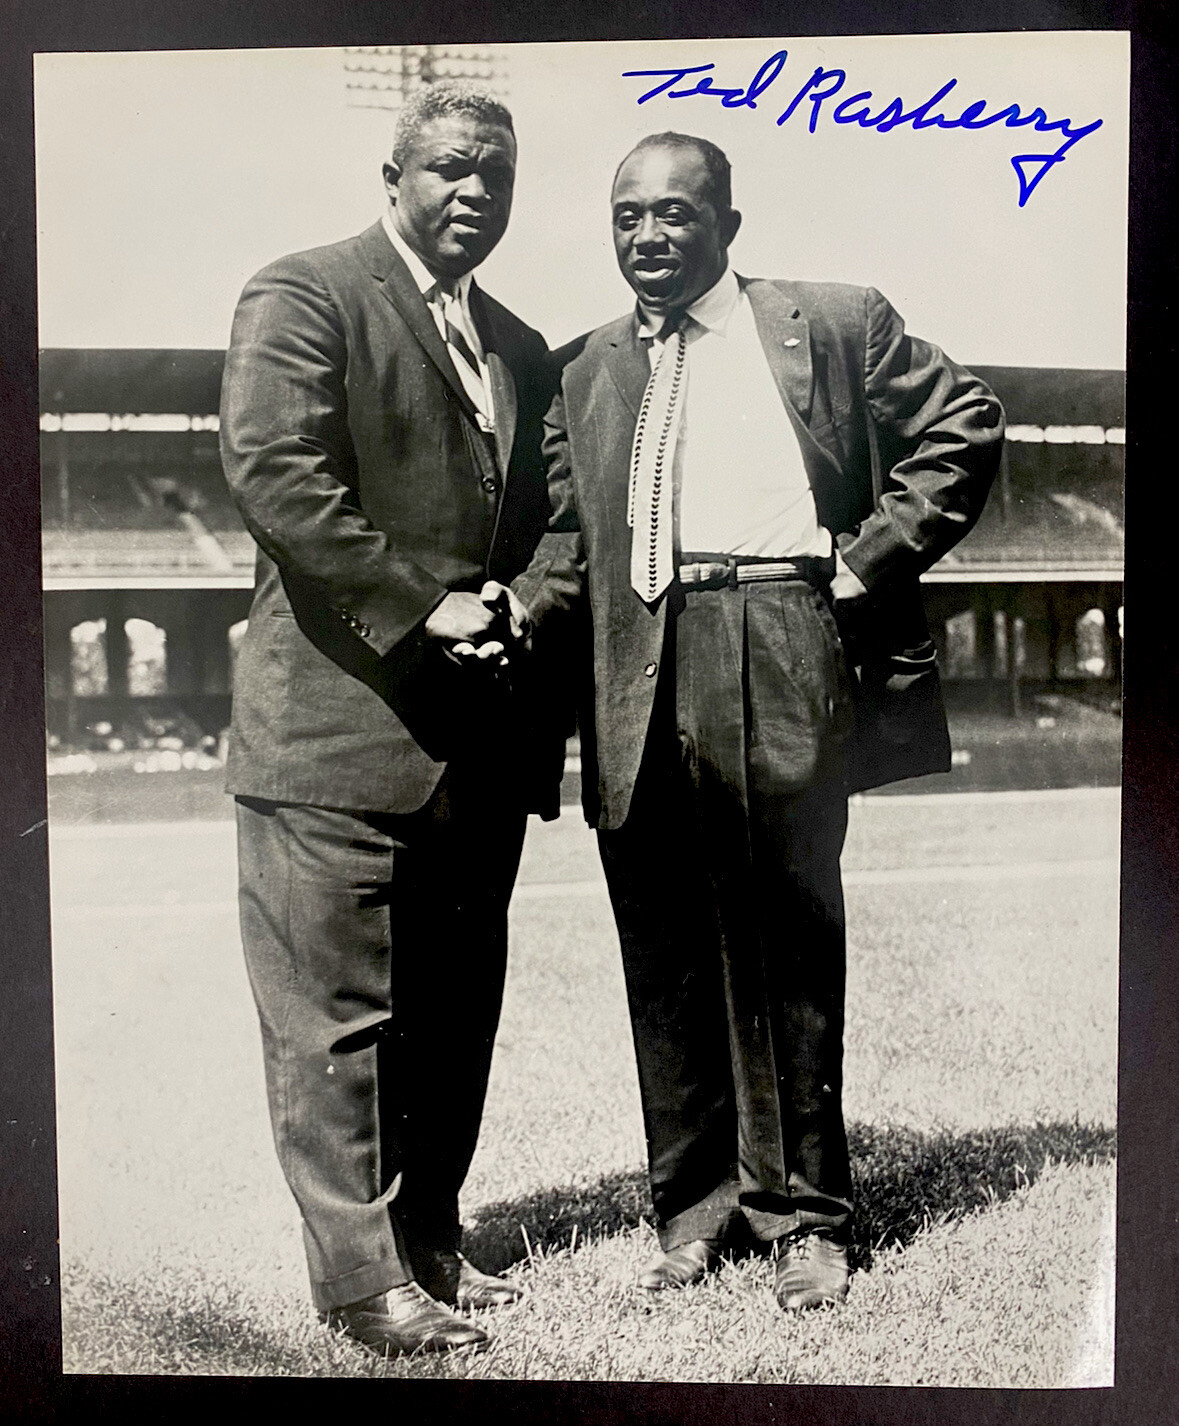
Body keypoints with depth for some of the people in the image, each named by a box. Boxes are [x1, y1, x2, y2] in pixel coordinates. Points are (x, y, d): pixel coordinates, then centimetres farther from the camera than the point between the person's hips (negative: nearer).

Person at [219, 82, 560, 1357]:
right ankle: (361, 1280, 8)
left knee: (456, 1013, 13)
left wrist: (519, 610, 4)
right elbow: (273, 475, -15)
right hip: (342, 716, -7)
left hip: (478, 735, 8)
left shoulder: (517, 347, 20)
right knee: (336, 1013, -2)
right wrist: (423, 608, -15)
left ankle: (431, 1241, 27)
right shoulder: (302, 296, -2)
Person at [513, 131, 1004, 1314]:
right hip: (641, 681, 3)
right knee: (665, 954, 6)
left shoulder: (835, 324, 10)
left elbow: (964, 425, 8)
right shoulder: (582, 372, 18)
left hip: (787, 660, -3)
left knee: (787, 942, 2)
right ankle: (695, 1204, 20)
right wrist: (511, 616, -6)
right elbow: (566, 539, 13)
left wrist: (872, 558, -1)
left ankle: (801, 1212, 16)